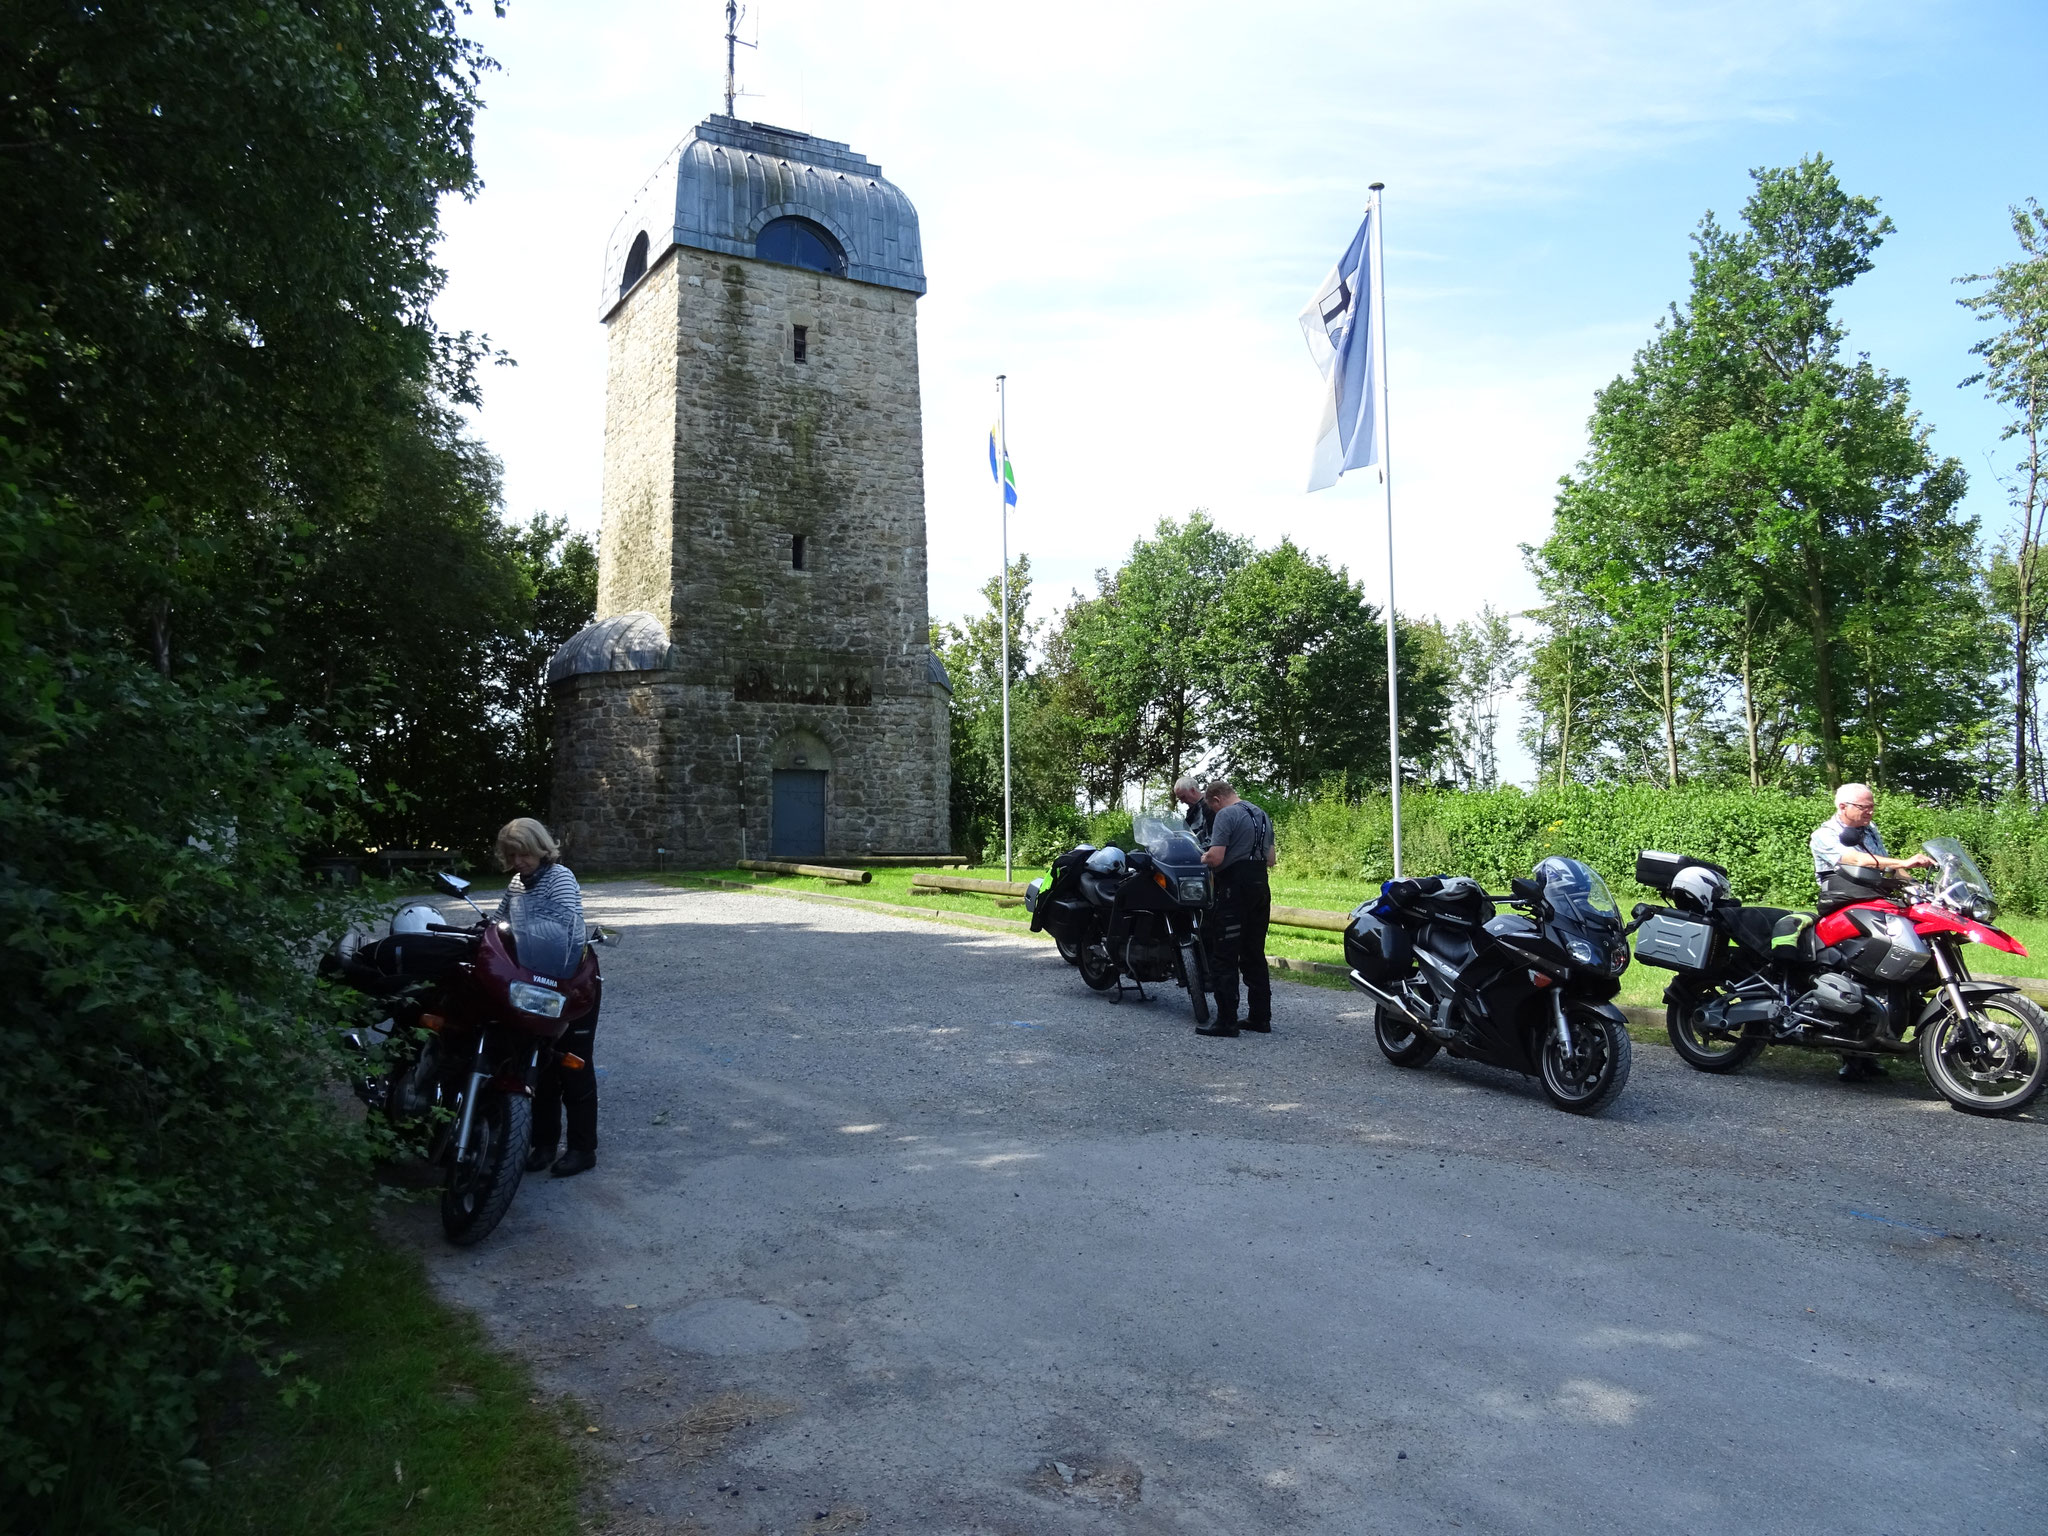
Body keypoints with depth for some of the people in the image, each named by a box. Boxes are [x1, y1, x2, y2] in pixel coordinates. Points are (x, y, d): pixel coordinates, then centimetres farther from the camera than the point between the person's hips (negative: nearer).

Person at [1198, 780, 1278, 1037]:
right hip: (1261, 886, 8)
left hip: (1235, 887, -8)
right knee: (1254, 954, 13)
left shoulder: (1225, 815, -9)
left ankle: (1226, 1020, -6)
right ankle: (1260, 1017, 15)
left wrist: (1204, 858, 2)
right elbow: (1271, 859, 21)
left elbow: (1216, 858, -18)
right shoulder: (1262, 815, 17)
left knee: (1226, 957, -5)